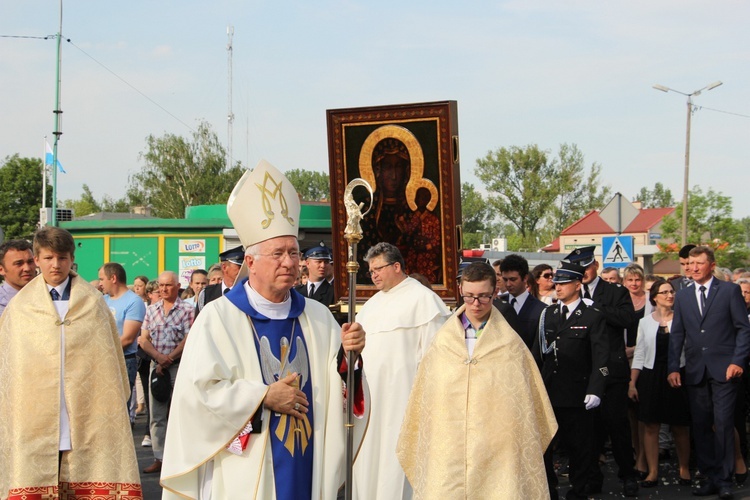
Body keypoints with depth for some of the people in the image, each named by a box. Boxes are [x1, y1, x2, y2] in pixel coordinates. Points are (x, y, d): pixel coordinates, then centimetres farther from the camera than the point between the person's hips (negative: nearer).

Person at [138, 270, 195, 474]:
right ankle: (159, 459, 9)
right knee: (156, 416, 4)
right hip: (156, 366, 5)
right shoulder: (152, 310, 13)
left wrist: (168, 360, -13)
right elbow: (144, 339, 8)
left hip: (180, 367, -5)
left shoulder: (187, 310, -1)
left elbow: (188, 340, -9)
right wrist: (159, 356, -9)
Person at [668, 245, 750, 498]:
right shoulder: (682, 296, 13)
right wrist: (673, 368, 4)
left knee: (723, 424, -5)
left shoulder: (730, 290, 2)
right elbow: (677, 334, 12)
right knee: (700, 426, 5)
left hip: (724, 370, -4)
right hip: (695, 371, 4)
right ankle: (710, 477, 13)